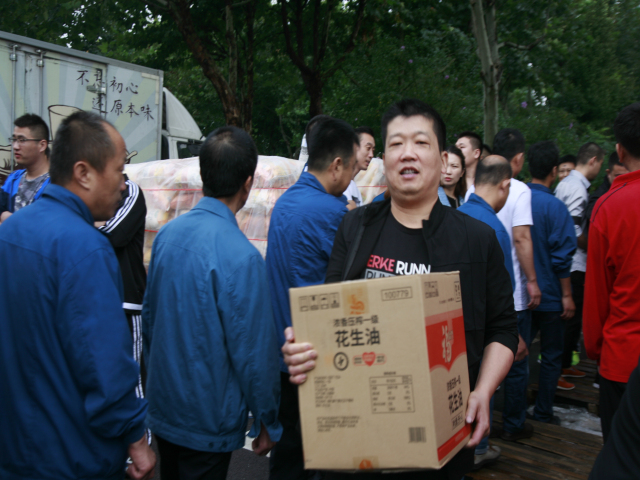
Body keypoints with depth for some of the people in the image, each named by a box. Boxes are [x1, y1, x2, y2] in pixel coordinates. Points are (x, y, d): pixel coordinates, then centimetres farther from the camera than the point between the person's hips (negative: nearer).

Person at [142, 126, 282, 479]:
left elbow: (148, 318, 7)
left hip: (162, 410, 6)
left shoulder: (167, 234, -4)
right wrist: (267, 424, -6)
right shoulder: (241, 257, -25)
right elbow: (254, 351, -20)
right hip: (208, 424, -6)